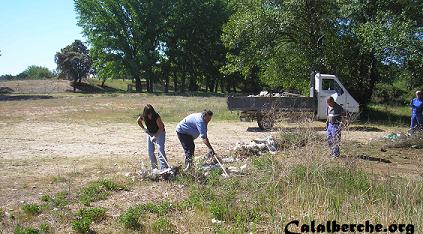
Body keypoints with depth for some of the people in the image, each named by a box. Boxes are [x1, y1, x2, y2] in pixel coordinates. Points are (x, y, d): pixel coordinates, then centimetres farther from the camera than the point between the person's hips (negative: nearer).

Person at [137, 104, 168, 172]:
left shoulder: (156, 116, -30)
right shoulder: (143, 117, -17)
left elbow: (161, 128, -25)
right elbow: (138, 121, 6)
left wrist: (155, 136, -33)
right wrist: (144, 129, -3)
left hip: (159, 132, -5)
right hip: (150, 133, 5)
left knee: (160, 149, -17)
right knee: (150, 151, 0)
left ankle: (164, 167, -21)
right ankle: (154, 167, 13)